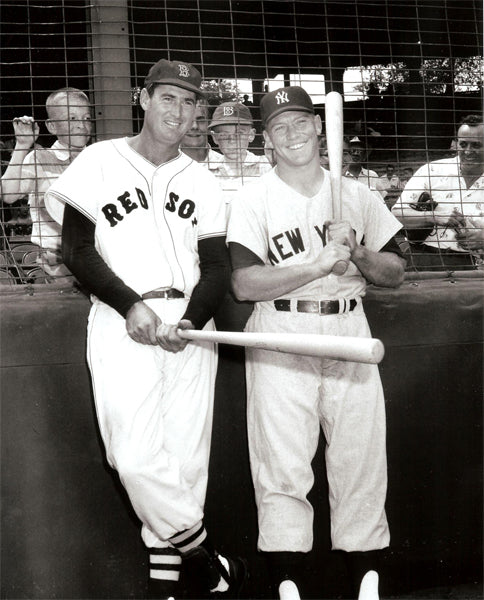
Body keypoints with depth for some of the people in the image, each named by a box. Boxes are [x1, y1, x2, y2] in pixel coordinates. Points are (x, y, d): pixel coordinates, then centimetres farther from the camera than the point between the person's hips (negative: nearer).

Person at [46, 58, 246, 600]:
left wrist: (191, 321, -11)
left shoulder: (202, 183, 15)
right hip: (120, 324, -3)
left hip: (190, 326, 3)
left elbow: (216, 266, 9)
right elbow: (77, 249, -1)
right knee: (137, 459, -15)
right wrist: (130, 305, -13)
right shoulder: (99, 163, 6)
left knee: (185, 460, 1)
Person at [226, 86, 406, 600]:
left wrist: (357, 253, -8)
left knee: (361, 461, 4)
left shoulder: (356, 195, 11)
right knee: (283, 467, -2)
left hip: (349, 331, 3)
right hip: (281, 336, -3)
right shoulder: (253, 201, 1)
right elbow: (244, 283, -12)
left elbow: (395, 273, 12)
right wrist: (320, 263, -18)